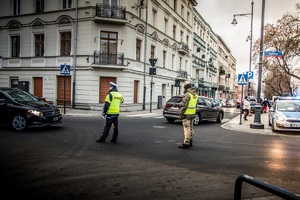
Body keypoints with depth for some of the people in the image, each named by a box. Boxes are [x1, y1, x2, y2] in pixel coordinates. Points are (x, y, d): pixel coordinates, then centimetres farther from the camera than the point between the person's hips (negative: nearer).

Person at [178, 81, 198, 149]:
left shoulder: (187, 94, -18)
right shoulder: (195, 95, 10)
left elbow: (184, 106, -21)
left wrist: (180, 114, -15)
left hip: (186, 114, -9)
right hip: (192, 113, 9)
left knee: (186, 129, -8)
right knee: (191, 128, 15)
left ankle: (186, 144, -7)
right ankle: (190, 142, 24)